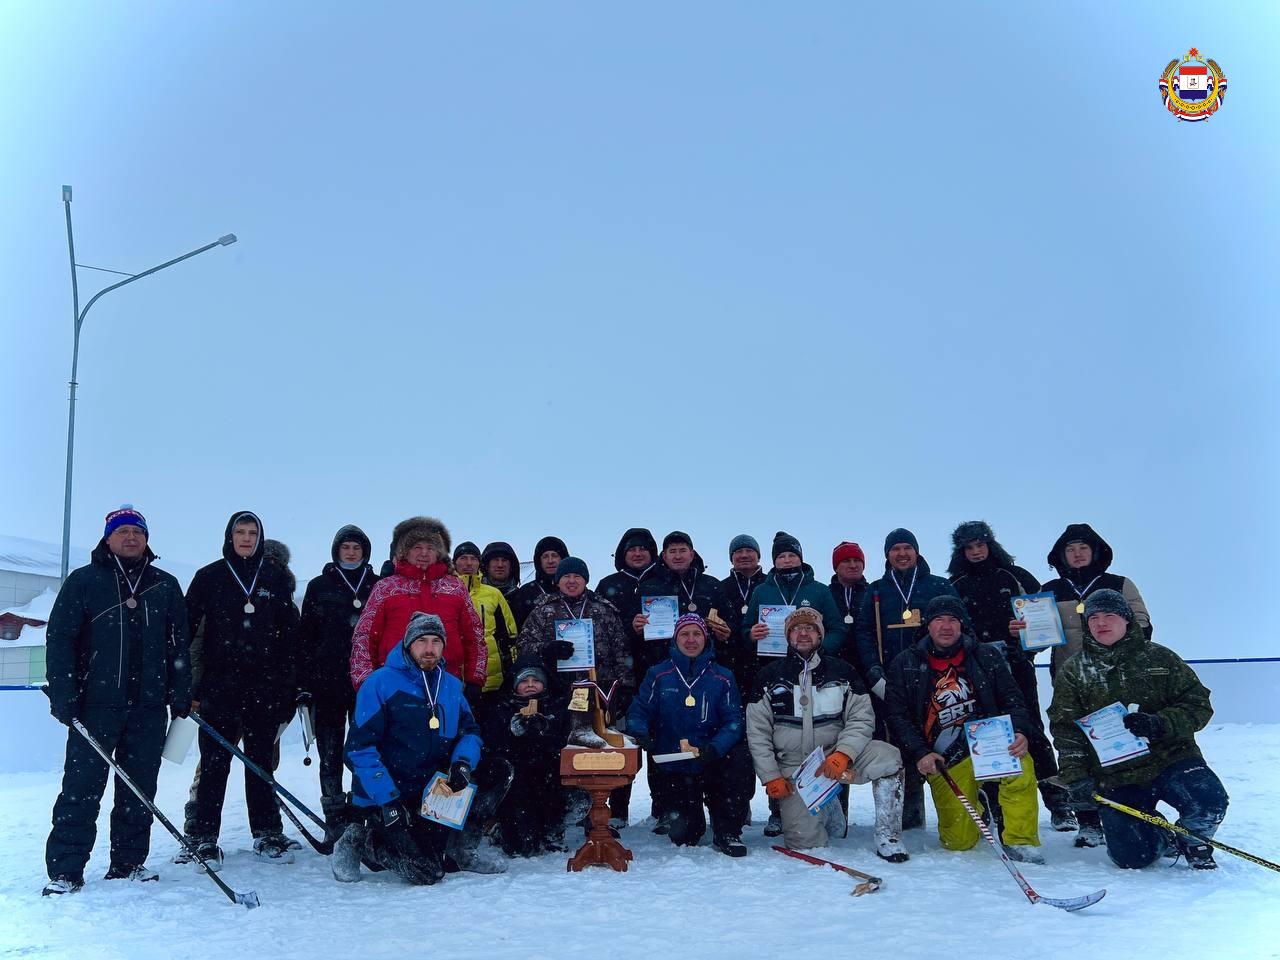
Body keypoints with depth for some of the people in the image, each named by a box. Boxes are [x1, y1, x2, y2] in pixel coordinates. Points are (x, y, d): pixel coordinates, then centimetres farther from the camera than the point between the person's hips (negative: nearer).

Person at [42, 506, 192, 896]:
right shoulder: (83, 581, 3)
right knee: (82, 787, -3)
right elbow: (59, 639, -1)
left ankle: (129, 863, 17)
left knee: (139, 788, 7)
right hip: (96, 703, -3)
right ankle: (65, 870, 4)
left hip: (149, 706, 3)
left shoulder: (165, 586, 12)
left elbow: (179, 643, 13)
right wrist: (63, 696, -9)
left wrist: (181, 695, 8)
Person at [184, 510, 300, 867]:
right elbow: (187, 626, 4)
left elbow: (289, 633, 9)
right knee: (214, 762, -1)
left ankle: (267, 835, 15)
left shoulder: (276, 577, 9)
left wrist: (290, 684, 4)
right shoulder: (209, 576, 4)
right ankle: (203, 837, 7)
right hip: (219, 683, -1)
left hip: (264, 684, 2)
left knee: (261, 760, 8)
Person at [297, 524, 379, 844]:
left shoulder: (377, 586, 9)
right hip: (328, 682, 0)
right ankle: (335, 821, 8)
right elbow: (305, 636, 6)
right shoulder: (319, 586, 8)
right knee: (330, 754, 2)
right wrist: (304, 682, -1)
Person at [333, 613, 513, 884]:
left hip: (432, 787, 6)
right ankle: (361, 840, 5)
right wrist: (389, 801, -22)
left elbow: (469, 731, 9)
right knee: (426, 871, -20)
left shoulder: (451, 685, 7)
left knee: (499, 770, -6)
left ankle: (462, 850, 3)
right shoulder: (381, 683, -12)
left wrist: (462, 764, -15)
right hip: (384, 797, -6)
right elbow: (360, 747, -15)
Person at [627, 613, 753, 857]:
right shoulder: (658, 675, 4)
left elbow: (734, 720, -5)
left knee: (740, 757, -31)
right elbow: (638, 711, 1)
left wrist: (715, 747, -23)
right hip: (672, 769, 0)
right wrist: (640, 734, -22)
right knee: (682, 836, -8)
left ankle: (727, 832, -13)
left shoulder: (722, 678, 3)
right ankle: (686, 816, 33)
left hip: (711, 763, 0)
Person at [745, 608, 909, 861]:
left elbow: (862, 719, -2)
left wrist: (843, 754, -19)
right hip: (792, 768, 0)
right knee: (805, 841, -13)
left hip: (836, 757, 0)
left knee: (887, 756, -27)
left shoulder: (842, 672, 4)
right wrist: (771, 776, -5)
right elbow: (757, 731, 2)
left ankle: (887, 837, -14)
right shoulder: (769, 677, 2)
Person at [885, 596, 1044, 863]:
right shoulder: (905, 664, 4)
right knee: (959, 841, -5)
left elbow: (1012, 700, 5)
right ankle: (976, 810, 31)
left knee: (1021, 767, -34)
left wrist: (1019, 732, -16)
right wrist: (920, 753, -13)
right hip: (943, 760, 0)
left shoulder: (988, 656, 6)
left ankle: (1021, 841, -13)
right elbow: (897, 716, 1)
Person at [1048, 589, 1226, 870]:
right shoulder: (1072, 672, 5)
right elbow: (1065, 732, 1)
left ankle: (1193, 840, 7)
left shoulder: (1159, 657, 4)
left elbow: (1198, 704, 1)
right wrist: (1076, 779, -11)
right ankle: (1162, 836, 24)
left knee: (1208, 802, -29)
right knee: (1131, 857, -13)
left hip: (1169, 757, 0)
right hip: (1115, 777, 0)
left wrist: (1159, 724, -17)